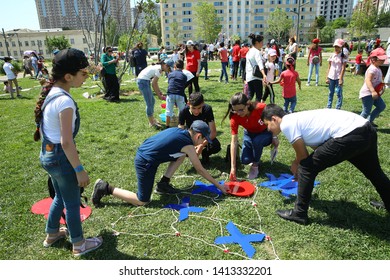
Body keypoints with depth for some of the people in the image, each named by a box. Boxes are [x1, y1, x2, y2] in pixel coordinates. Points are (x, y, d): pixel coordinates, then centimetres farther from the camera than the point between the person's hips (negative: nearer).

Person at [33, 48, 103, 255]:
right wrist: (79, 170, -19)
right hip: (61, 157, -9)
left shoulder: (50, 94, 3)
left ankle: (52, 235, 46)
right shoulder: (65, 101, -25)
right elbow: (66, 142, -26)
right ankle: (79, 245, 29)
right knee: (73, 202, 9)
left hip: (47, 154, 9)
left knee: (60, 197, 27)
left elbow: (42, 127, 13)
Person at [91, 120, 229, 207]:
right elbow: (200, 170, -4)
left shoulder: (179, 131, 8)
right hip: (145, 163, -9)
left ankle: (163, 184, 16)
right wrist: (219, 186, 4)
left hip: (142, 153, 9)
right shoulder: (188, 144, -13)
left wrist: (197, 150, 10)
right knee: (142, 201, 4)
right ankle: (107, 188, 5)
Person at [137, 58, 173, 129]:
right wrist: (158, 95, -7)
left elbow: (155, 82, 15)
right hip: (143, 81, -10)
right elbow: (153, 84, -15)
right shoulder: (159, 69, -16)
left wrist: (159, 91, 11)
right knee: (149, 103, -5)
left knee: (152, 101, 16)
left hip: (144, 81, 10)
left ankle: (152, 120, 26)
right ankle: (152, 123, 3)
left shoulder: (158, 67, 12)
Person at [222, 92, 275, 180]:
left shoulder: (261, 108, -34)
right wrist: (233, 167, -32)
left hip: (265, 133, -2)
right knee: (245, 160, -19)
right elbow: (234, 141, -28)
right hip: (250, 134, 2)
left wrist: (274, 137, -15)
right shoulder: (235, 117, -27)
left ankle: (255, 165, -9)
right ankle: (254, 159, 18)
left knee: (257, 141, -36)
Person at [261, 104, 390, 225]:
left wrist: (295, 166, 17)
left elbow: (303, 156, -4)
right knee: (372, 171, 33)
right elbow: (318, 148, 25)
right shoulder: (297, 118, 20)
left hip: (350, 135, -10)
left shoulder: (286, 124, -6)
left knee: (306, 167, 0)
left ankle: (299, 213, 11)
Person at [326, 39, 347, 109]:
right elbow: (329, 67, 9)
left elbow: (343, 68, -8)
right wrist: (327, 77, 3)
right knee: (331, 93, 11)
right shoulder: (332, 55, 7)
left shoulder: (343, 56, -3)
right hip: (331, 77, 4)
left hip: (338, 77, -4)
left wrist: (341, 79, -16)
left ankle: (338, 108, 5)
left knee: (339, 93, -1)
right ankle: (329, 107, 19)